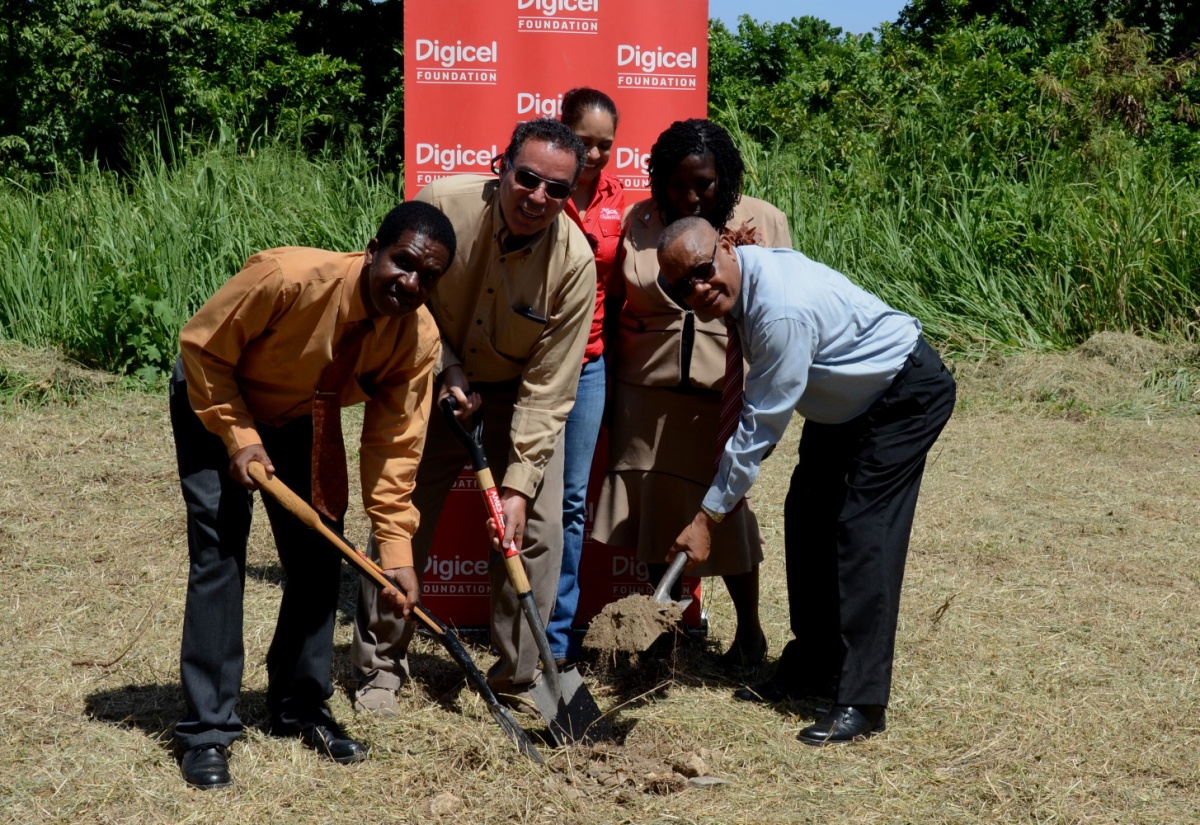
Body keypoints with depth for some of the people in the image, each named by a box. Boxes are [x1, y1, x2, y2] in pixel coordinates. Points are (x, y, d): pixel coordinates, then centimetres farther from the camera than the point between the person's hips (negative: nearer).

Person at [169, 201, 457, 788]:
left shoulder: (419, 339, -24)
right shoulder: (288, 277, -37)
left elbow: (394, 446, -17)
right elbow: (202, 347, -23)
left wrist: (397, 553, -21)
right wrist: (240, 439, -28)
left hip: (302, 420, 5)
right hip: (215, 404, -4)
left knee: (318, 557, 2)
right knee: (219, 556, -10)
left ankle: (301, 710, 20)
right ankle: (206, 730, -2)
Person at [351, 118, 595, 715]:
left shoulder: (574, 262, -24)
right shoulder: (443, 205, -25)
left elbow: (547, 391, -22)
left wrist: (518, 487, -25)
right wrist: (448, 371, -15)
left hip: (519, 394, 0)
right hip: (433, 383, 0)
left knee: (537, 529, -7)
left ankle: (517, 679, 10)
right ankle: (380, 670, 17)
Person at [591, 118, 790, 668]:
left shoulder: (762, 221, -1)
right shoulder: (641, 221, 2)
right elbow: (613, 303, 8)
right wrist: (607, 388, 6)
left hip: (722, 394, -2)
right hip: (646, 393, 2)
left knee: (725, 506, 2)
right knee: (652, 505, 8)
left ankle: (749, 630, 21)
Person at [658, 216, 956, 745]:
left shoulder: (783, 309, -35)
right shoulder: (737, 286, -8)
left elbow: (761, 425, -30)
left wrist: (707, 517, -25)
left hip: (908, 393, -9)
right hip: (845, 400, 9)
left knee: (862, 529, -17)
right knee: (806, 518, 6)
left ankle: (861, 701, -15)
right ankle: (812, 666, 18)